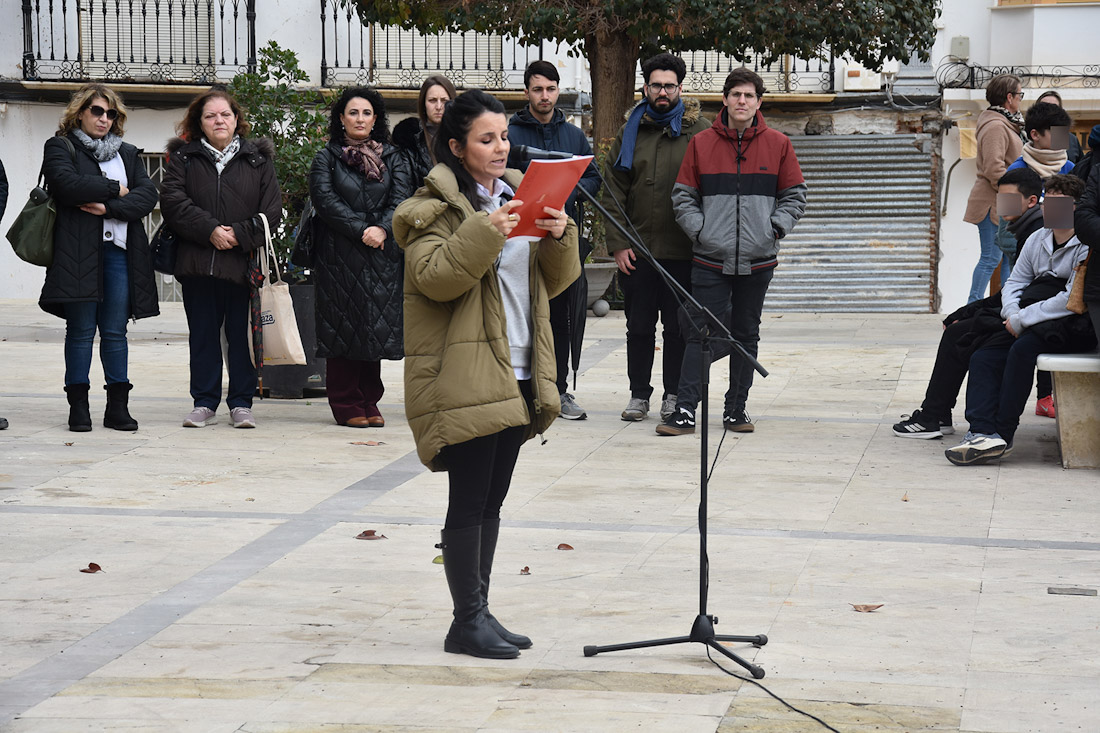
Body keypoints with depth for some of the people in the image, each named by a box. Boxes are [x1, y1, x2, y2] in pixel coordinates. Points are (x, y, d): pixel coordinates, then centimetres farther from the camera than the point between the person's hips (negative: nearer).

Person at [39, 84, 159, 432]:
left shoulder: (128, 153, 21)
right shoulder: (60, 148, 8)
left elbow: (148, 195, 5)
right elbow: (67, 185, -12)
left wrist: (109, 207, -10)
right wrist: (115, 189, -5)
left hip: (120, 251, 3)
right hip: (78, 251, -3)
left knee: (115, 331, 2)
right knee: (81, 330, -3)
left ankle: (118, 406, 4)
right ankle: (78, 406, 2)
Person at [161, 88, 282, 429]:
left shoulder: (258, 160, 9)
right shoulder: (184, 157, 10)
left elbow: (271, 210, 2)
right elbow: (172, 202, -3)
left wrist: (239, 235, -11)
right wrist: (210, 231, -13)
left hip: (244, 263, -1)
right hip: (198, 263, 1)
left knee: (242, 334, 3)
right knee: (203, 334, 6)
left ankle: (241, 403, 11)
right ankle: (204, 403, 13)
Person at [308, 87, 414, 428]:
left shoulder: (394, 158, 14)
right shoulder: (326, 158, 7)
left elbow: (402, 199, 2)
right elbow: (325, 200, -6)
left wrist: (383, 229, -16)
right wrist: (361, 231, -15)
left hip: (383, 254, 2)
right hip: (339, 255, -2)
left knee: (376, 325, 2)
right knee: (343, 326, -3)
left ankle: (369, 402, 10)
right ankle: (346, 406, 2)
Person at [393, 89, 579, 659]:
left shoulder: (519, 195, 17)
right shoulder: (436, 206, -5)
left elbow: (553, 283, 16)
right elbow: (432, 278, -19)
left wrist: (559, 238, -3)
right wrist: (484, 233, -27)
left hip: (516, 374, 7)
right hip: (463, 374, -7)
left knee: (491, 500, 12)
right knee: (469, 500, -4)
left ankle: (480, 613, 18)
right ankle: (467, 622, 2)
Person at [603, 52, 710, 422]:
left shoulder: (699, 131, 1)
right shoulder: (630, 131, 8)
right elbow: (614, 190, 7)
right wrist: (618, 243, -1)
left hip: (683, 250, -2)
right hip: (637, 249, 2)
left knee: (678, 326, 5)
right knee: (639, 326, 7)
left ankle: (674, 395, 15)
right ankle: (638, 394, 17)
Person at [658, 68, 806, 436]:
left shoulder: (778, 144, 5)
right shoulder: (701, 144, 4)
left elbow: (795, 195, 10)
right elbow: (683, 196, 8)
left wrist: (775, 227, -4)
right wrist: (699, 229, -5)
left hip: (757, 261, 1)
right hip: (710, 260, -1)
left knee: (746, 336, 9)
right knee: (701, 335, -5)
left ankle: (736, 410, 17)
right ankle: (685, 410, -6)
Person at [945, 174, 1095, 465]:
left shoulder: (1087, 246, -9)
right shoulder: (1037, 240, 16)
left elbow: (1072, 300, -18)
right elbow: (1014, 284, 16)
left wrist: (1022, 320, -16)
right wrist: (1013, 315, -6)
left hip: (1075, 326, -7)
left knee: (1023, 348, -33)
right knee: (983, 358, -15)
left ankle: (1002, 434, -28)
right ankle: (982, 432, -30)